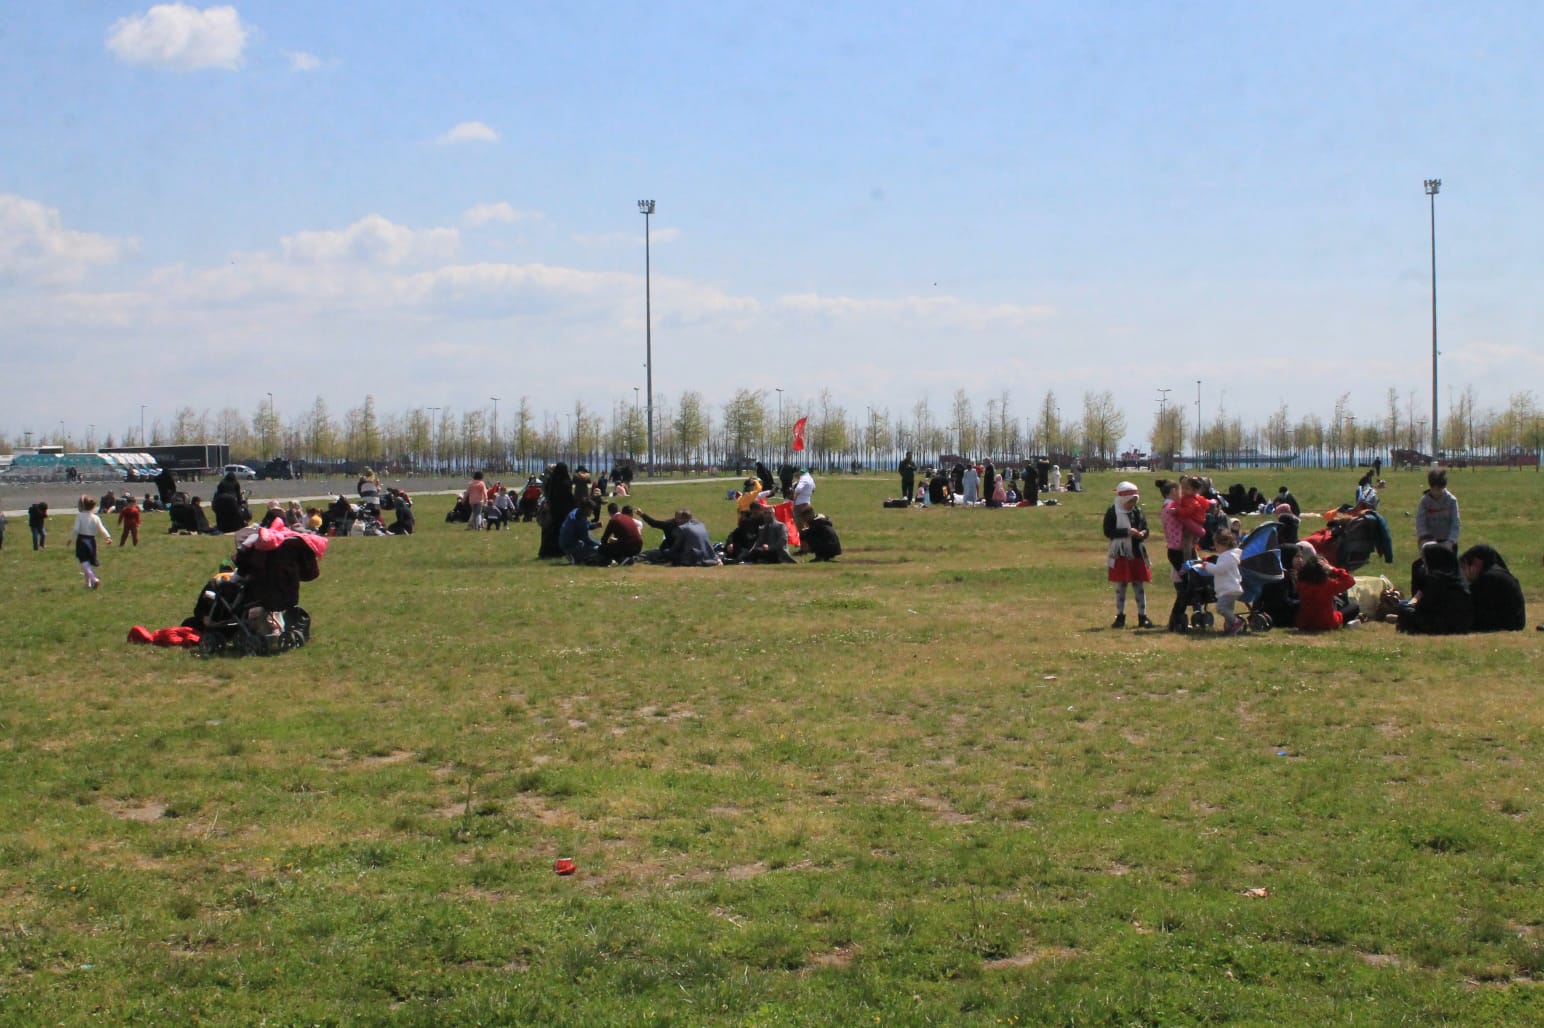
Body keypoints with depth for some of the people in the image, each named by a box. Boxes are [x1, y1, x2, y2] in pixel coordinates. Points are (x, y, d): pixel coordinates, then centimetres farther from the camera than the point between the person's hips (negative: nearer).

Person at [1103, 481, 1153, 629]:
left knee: (1139, 585, 5)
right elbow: (1108, 532, -14)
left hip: (1137, 554, 4)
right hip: (1120, 554, -4)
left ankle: (1142, 616, 9)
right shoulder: (1112, 512, -7)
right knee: (1121, 585, 3)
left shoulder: (1138, 512, 7)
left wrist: (1142, 534, -15)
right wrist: (1127, 532, -21)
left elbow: (1145, 530, 10)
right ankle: (1120, 617, 12)